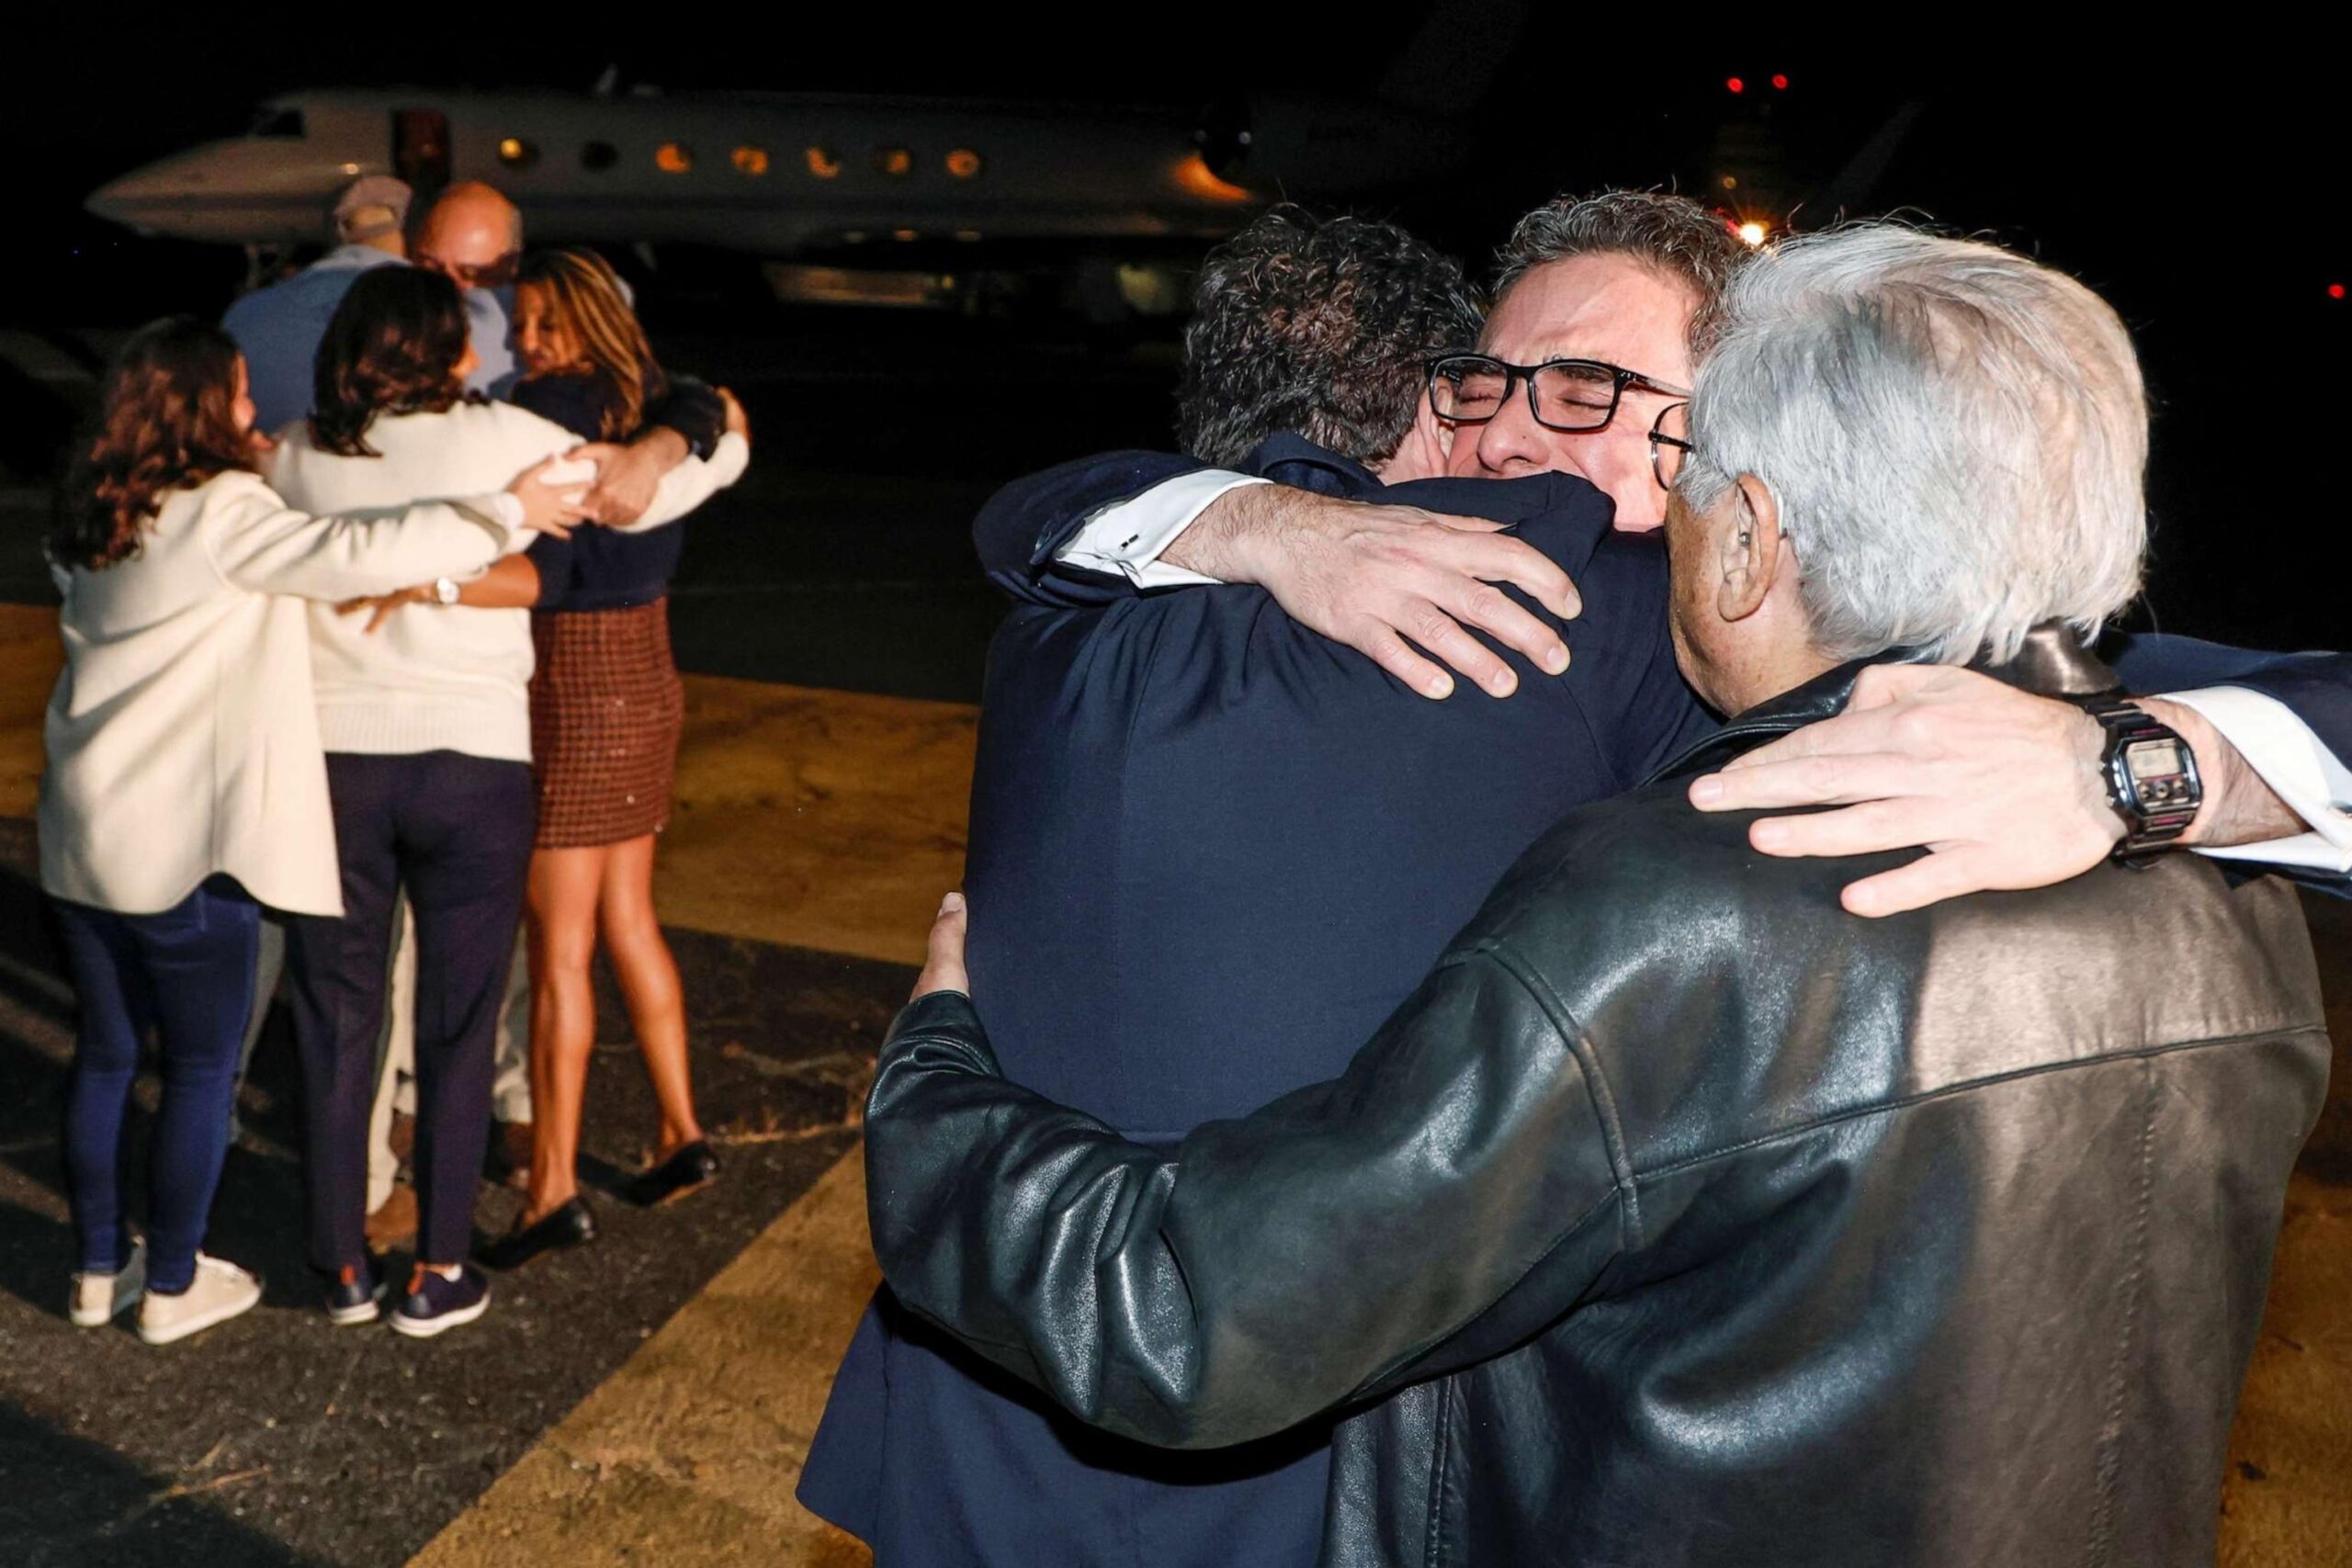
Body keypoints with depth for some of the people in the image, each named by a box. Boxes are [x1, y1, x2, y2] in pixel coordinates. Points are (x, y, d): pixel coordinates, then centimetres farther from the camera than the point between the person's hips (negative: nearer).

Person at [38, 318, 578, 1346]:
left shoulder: (90, 523, 8)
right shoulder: (223, 514, -16)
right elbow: (350, 557, -29)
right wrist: (504, 513, -23)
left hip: (82, 836, 8)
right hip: (183, 846, -8)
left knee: (104, 1053, 18)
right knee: (201, 1068, 8)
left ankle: (101, 1268, 31)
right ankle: (172, 1287, 19)